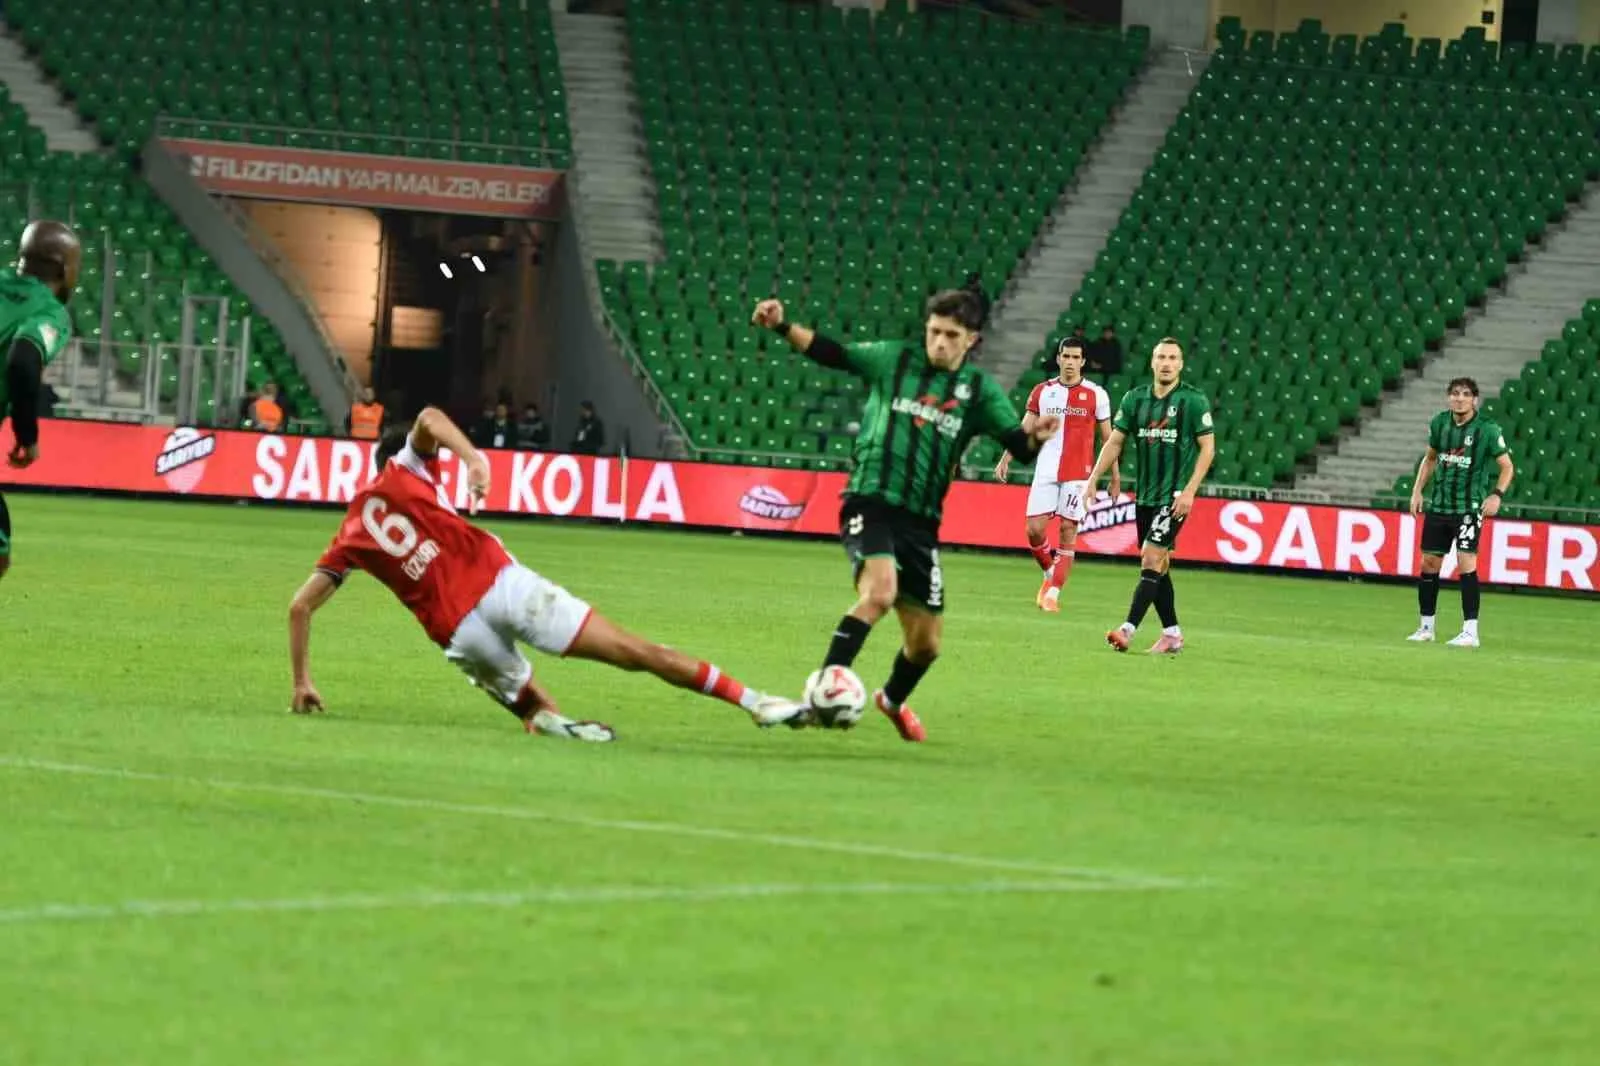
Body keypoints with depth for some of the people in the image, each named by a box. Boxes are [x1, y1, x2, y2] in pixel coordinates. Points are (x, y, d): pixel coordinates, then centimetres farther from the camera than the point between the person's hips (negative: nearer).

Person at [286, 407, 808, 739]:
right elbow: (429, 419, -5)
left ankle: (548, 719, -12)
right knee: (635, 652, 0)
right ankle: (751, 699, -7)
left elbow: (300, 605, 18)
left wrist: (302, 684, 24)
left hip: (456, 628, 2)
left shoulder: (351, 536, 21)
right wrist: (473, 458, -15)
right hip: (498, 579, -2)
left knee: (529, 704, 25)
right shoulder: (405, 473, 16)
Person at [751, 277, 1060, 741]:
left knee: (926, 643, 11)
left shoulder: (979, 390, 5)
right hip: (871, 503, -4)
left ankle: (893, 700, 43)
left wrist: (1035, 437, -26)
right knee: (880, 591, -33)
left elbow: (1019, 446, -3)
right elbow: (830, 352, 3)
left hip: (921, 520, 4)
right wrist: (782, 327, -12)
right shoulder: (895, 359, 3)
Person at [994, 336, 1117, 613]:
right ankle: (1051, 574, 21)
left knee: (1068, 531, -5)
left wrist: (1115, 475, 5)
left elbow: (1108, 438, 6)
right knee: (1034, 529, -4)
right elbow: (1025, 429, 9)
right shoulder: (1042, 391, 7)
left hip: (1078, 474, -2)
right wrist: (1006, 459, -1)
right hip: (1046, 472, 2)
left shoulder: (1096, 395, 1)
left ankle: (1053, 593, 0)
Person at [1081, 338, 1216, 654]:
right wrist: (1093, 480, 4)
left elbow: (1207, 447, -7)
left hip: (1174, 497, -6)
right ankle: (1172, 634, 18)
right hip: (1144, 496, 6)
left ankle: (1128, 628, -18)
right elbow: (1115, 442, 12)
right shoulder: (1135, 399, 7)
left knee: (1151, 559, -14)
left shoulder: (1194, 400, -7)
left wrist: (1189, 491, -15)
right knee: (1158, 565, 10)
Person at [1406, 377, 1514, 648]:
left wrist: (1497, 495, -18)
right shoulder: (1439, 423, 4)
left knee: (1466, 563, -14)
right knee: (1428, 564, 8)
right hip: (1438, 504, 5)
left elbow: (1506, 466, -3)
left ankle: (1470, 631, -12)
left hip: (1469, 506, -5)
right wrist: (1418, 489, 10)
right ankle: (1426, 627, 21)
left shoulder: (1487, 429, -10)